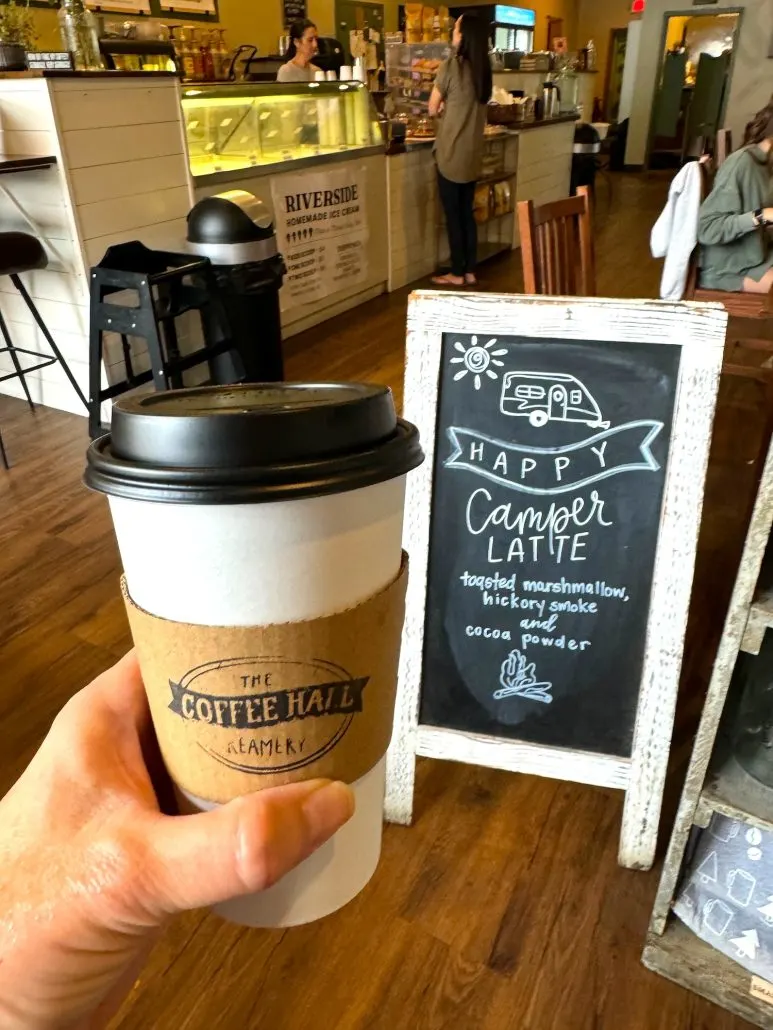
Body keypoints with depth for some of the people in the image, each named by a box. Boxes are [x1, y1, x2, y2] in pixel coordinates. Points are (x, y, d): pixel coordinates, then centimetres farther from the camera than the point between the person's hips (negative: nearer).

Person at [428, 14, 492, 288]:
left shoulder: (450, 65, -12)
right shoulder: (482, 69, 7)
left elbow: (433, 109, -4)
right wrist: (449, 108, 9)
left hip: (451, 152, -6)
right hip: (472, 152, 6)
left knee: (453, 215, 2)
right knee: (467, 213, 13)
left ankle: (457, 273, 8)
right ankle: (470, 271, 17)